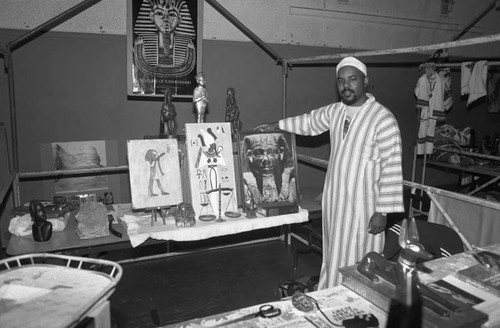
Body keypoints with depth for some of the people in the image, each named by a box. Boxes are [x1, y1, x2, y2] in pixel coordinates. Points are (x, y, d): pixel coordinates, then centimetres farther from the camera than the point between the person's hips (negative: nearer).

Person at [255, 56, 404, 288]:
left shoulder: (383, 119, -16)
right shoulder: (334, 111, 5)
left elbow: (391, 167, -18)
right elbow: (309, 122, 25)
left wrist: (382, 211, -18)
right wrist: (278, 125, 23)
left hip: (363, 207, -6)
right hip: (333, 202, 7)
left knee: (356, 261, 4)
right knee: (333, 257, 18)